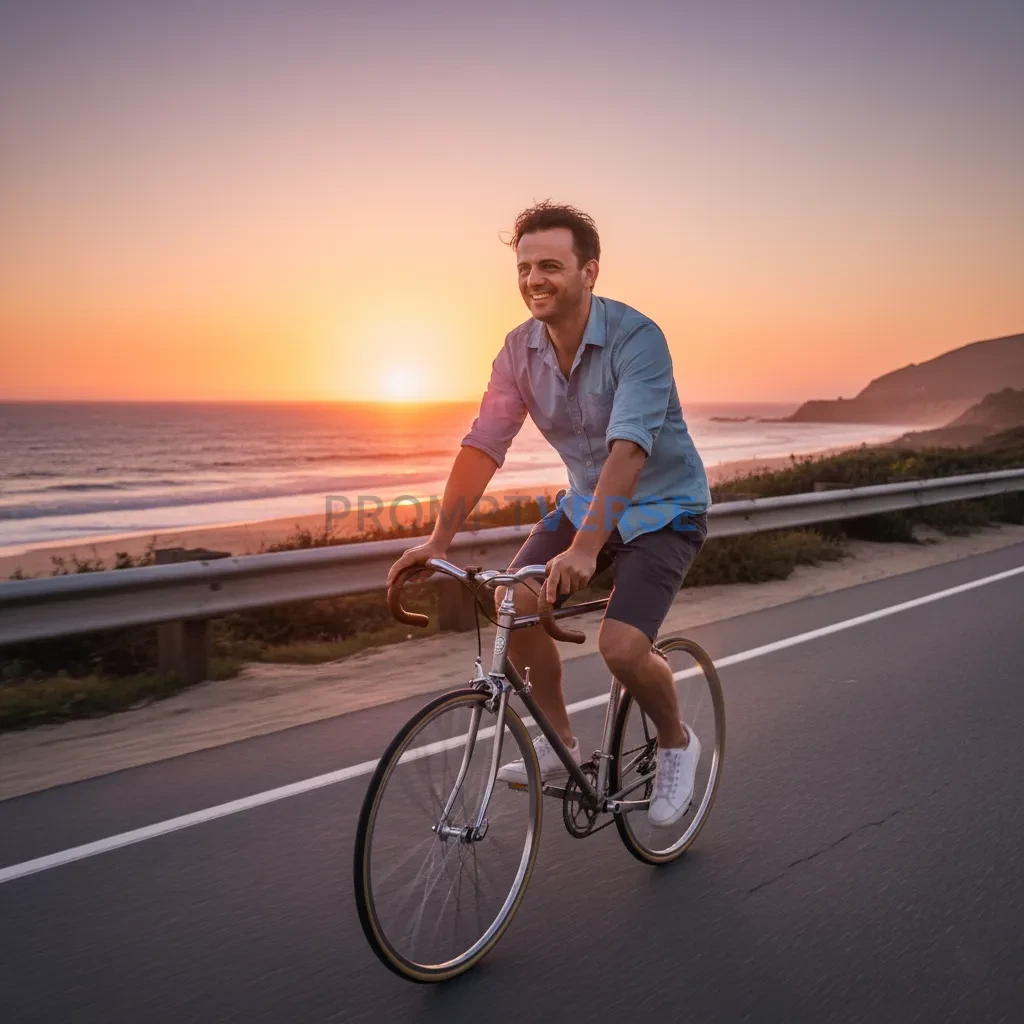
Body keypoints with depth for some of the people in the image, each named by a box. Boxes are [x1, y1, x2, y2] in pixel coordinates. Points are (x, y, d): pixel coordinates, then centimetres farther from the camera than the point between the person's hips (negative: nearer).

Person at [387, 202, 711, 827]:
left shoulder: (636, 339, -26)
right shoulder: (520, 350, -7)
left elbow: (628, 448, -38)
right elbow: (484, 444, -11)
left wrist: (584, 548, -49)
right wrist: (439, 541, -20)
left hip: (664, 507, -6)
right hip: (588, 500, 6)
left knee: (622, 646, -22)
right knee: (515, 604, -13)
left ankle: (677, 743, 10)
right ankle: (559, 741, 9)